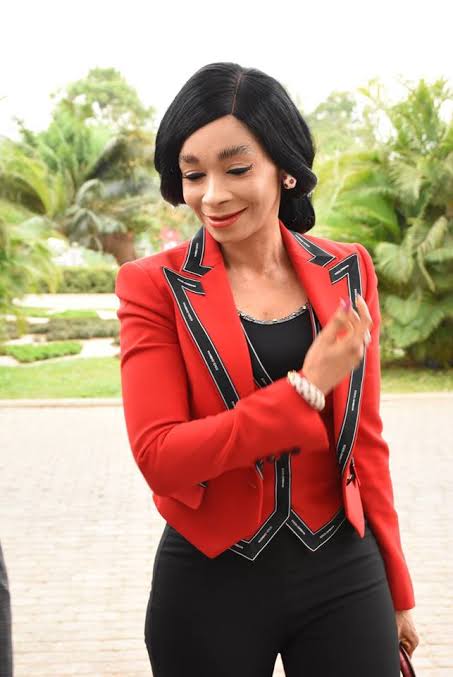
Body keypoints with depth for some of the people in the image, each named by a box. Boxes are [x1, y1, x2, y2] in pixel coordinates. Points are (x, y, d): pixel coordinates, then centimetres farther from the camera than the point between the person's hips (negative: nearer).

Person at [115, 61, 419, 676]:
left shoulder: (348, 272, 2)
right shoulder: (155, 287, -6)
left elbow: (365, 439, 8)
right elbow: (158, 456, -14)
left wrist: (396, 589, 12)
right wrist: (306, 389, -19)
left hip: (343, 577, 2)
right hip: (210, 586, -2)